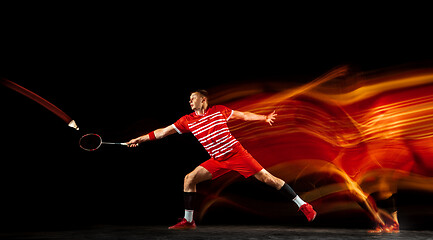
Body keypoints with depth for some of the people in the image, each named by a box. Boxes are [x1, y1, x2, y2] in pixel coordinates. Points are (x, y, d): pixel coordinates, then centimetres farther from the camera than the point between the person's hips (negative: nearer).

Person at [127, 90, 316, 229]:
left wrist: (264, 118, 0)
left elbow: (243, 115, 9)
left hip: (236, 153, -3)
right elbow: (164, 131, 7)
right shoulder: (187, 121, 4)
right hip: (217, 161, 4)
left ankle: (302, 205, 2)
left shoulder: (219, 110, -1)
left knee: (267, 178, -9)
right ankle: (188, 221, 4)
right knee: (189, 179, -8)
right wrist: (141, 139, 6)